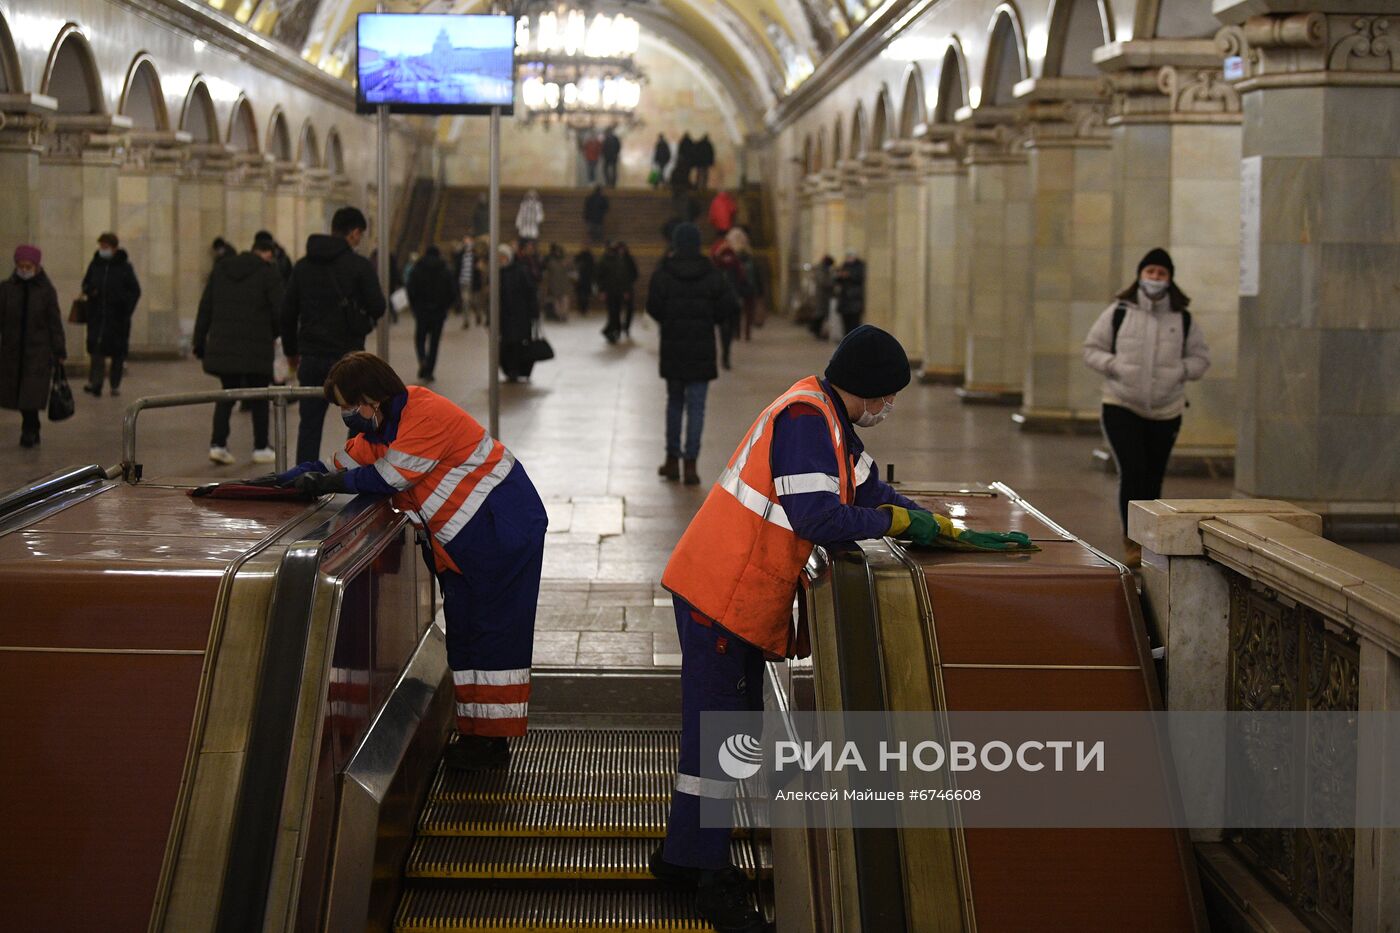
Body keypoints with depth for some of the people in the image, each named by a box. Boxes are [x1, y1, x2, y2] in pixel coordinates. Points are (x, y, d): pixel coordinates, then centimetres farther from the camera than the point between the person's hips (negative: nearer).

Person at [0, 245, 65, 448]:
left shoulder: (46, 290, -2)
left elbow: (55, 323, 0)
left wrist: (60, 352, -1)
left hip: (38, 350, -3)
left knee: (32, 393, -10)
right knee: (17, 392, 8)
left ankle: (29, 432, -3)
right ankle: (32, 431, 22)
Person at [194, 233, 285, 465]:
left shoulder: (220, 270, 10)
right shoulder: (268, 273, -5)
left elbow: (205, 309, 10)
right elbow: (279, 313, -8)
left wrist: (199, 342, 13)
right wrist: (273, 335, 11)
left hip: (222, 346, 4)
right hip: (256, 348, -4)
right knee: (259, 397, 10)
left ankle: (218, 443, 0)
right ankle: (261, 448, 15)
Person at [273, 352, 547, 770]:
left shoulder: (427, 415, -24)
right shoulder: (377, 427, 6)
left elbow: (389, 477, -27)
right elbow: (344, 466, 10)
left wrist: (326, 482, -20)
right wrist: (286, 478, -4)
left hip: (503, 530, -10)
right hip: (460, 542, 10)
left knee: (494, 630, -5)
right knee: (462, 630, 11)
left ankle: (494, 741, 0)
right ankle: (474, 734, 17)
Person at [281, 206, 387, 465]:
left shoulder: (303, 266, 8)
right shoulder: (360, 265, -7)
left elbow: (287, 312, 10)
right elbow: (377, 308, -10)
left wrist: (291, 350, 21)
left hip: (312, 358, 4)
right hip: (348, 356, -4)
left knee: (309, 425, 7)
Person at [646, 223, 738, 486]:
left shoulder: (663, 273, -7)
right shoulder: (711, 274, -4)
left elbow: (653, 307, -10)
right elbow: (727, 306, -6)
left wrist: (668, 321, 10)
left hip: (672, 347, 1)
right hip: (701, 349, -1)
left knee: (674, 402, 17)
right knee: (696, 407, 1)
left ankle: (672, 460, 20)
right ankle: (690, 464, -4)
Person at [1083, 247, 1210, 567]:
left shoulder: (1183, 319, 5)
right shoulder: (1118, 313, 0)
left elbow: (1200, 358, 12)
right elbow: (1092, 349, 5)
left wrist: (1180, 371, -7)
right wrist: (1114, 366, -12)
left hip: (1166, 411, 3)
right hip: (1121, 407, -2)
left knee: (1152, 478, 8)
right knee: (1132, 471, -16)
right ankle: (1132, 541, -9)